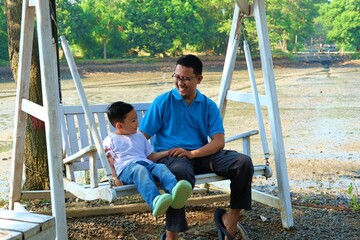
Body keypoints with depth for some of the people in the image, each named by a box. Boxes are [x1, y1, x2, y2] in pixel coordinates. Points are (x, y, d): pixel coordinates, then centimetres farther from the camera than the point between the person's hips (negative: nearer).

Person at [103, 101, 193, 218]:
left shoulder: (139, 136, 33)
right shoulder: (110, 140, 16)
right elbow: (110, 163, 5)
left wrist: (168, 152, 23)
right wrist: (114, 177, -13)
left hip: (147, 164, 5)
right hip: (126, 168, -5)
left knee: (161, 167, -29)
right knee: (140, 170, -40)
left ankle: (174, 191, -63)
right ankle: (155, 201, -68)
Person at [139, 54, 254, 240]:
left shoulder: (209, 106, 10)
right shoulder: (162, 102, 4)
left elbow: (219, 142, -1)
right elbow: (141, 138, 0)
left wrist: (191, 153, -19)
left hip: (202, 155, 4)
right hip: (170, 156, -3)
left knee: (243, 162, -19)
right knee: (181, 173, -41)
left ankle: (231, 217, -3)